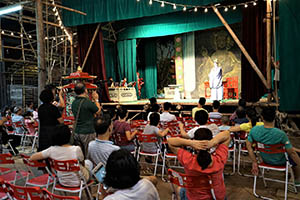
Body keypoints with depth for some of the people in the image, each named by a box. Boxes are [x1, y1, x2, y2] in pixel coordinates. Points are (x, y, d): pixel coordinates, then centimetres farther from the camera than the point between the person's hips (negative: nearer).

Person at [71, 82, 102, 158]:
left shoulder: (74, 103, 5)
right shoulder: (88, 102, -17)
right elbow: (98, 112, -1)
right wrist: (96, 100, 7)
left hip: (76, 133, 7)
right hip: (87, 133, -7)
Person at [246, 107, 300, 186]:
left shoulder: (254, 130, -22)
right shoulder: (280, 134, -34)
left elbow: (248, 146, -13)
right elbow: (291, 153, -23)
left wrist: (254, 163, -3)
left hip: (265, 160, 5)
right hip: (279, 162, -5)